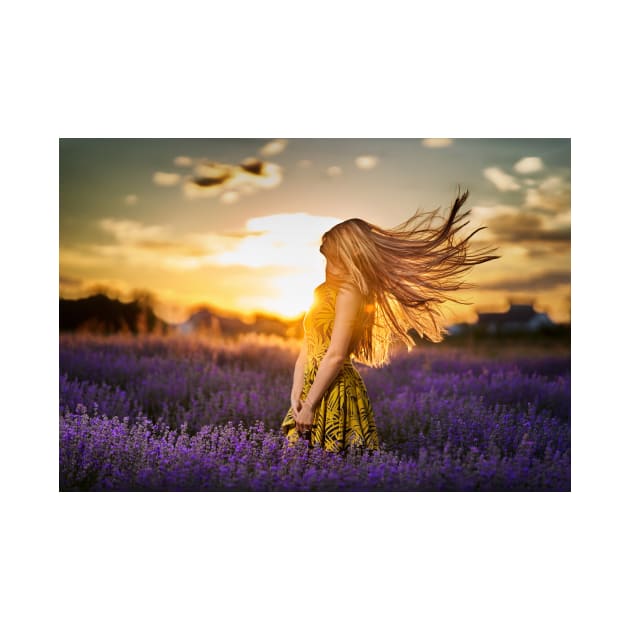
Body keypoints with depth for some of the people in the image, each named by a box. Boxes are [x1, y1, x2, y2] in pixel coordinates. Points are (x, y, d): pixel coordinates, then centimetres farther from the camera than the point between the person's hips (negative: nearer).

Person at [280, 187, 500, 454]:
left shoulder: (349, 292, -11)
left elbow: (336, 355, -18)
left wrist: (309, 405, -16)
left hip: (335, 394, -8)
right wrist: (296, 394, 2)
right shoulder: (323, 293, 16)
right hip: (315, 389, 9)